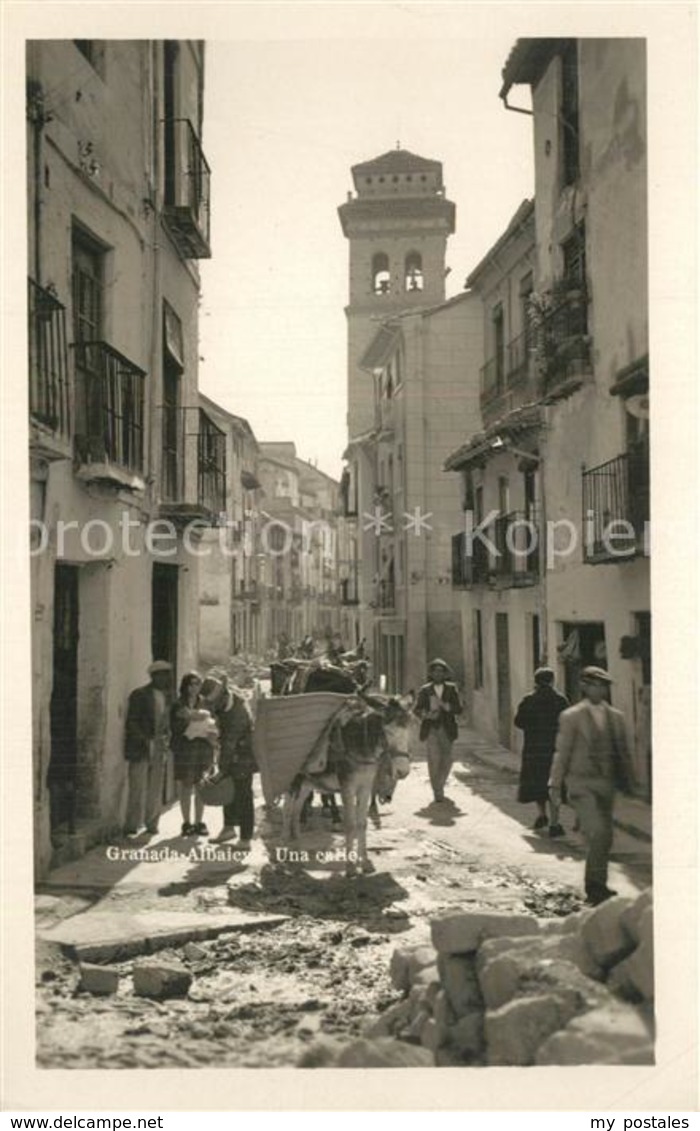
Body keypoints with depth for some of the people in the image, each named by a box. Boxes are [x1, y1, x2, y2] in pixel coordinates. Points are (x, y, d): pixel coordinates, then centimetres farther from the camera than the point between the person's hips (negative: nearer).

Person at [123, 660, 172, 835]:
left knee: (155, 790, 9)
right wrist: (144, 740, -18)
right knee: (138, 789, -5)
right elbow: (131, 722, -9)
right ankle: (132, 826, 3)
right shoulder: (139, 695, -6)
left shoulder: (166, 696, 12)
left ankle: (152, 824, 18)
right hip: (141, 749, -6)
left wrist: (167, 739, 2)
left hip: (159, 749, 6)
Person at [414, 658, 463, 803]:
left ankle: (440, 784, 31)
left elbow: (459, 708, 1)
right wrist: (426, 714, -15)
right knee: (434, 758, -13)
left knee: (447, 760, 4)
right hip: (431, 729, -2)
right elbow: (416, 709, 5)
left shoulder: (451, 689, 7)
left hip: (446, 729, 2)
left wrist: (444, 705, -16)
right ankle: (437, 791, -4)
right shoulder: (425, 690, 5)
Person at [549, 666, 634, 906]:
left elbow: (622, 751, 15)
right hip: (581, 782, -5)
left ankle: (596, 887, 26)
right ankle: (595, 886, -5)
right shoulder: (571, 716, -3)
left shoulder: (616, 717, 11)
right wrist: (555, 784, -3)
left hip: (606, 783, 5)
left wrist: (626, 779, 12)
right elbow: (562, 752, -2)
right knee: (597, 833, -17)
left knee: (605, 838, 10)